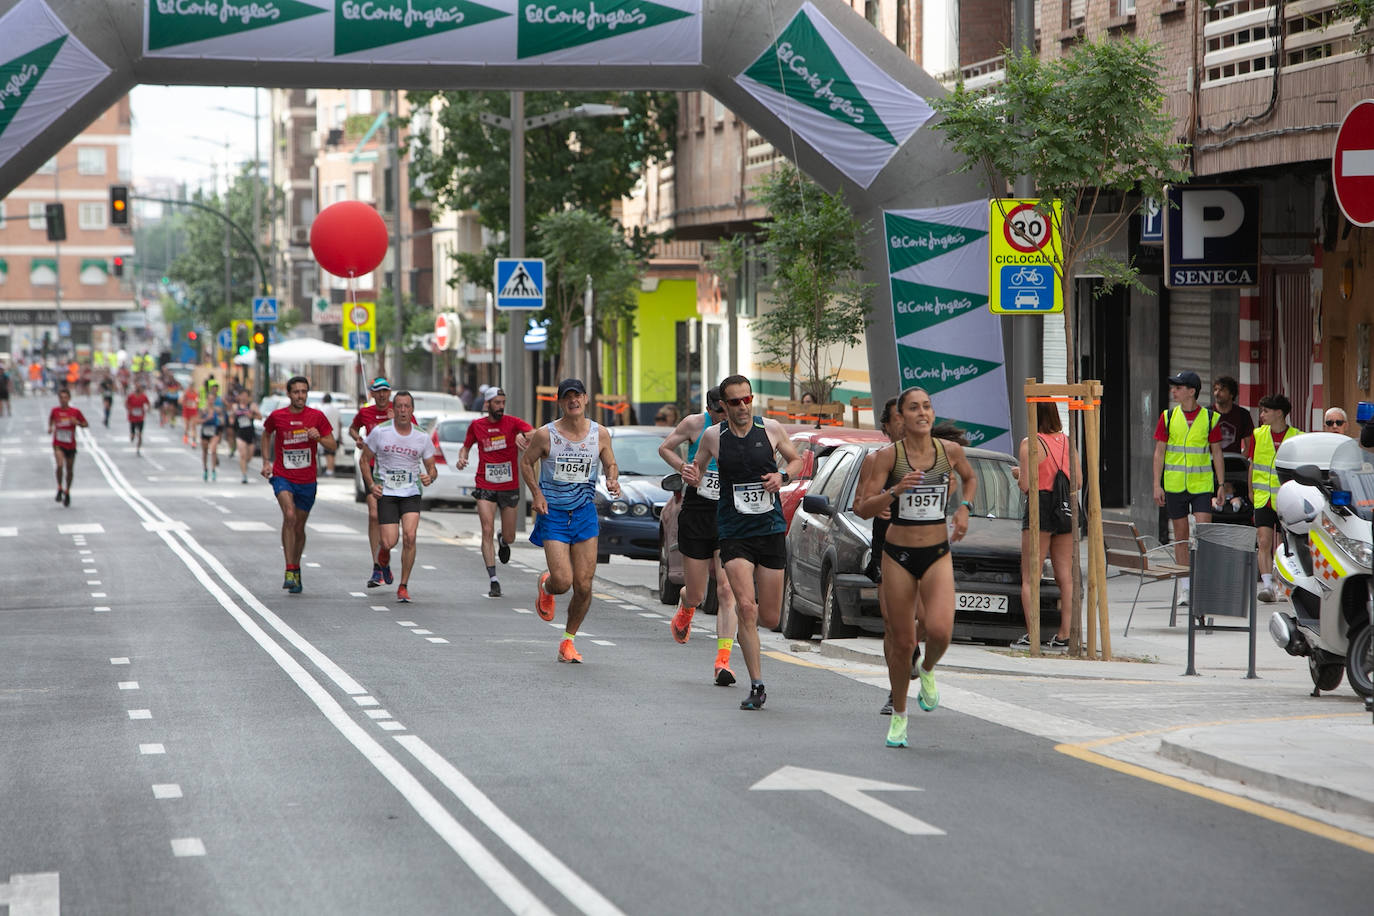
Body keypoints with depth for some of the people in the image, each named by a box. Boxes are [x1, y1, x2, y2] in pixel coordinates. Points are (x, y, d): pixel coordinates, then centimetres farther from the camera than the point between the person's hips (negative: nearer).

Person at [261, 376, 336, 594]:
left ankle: (296, 568, 35)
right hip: (282, 477, -2)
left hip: (307, 480, 2)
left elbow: (332, 445, 2)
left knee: (299, 528, 11)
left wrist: (319, 437, -19)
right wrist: (266, 461, 10)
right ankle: (289, 571, -26)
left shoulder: (316, 417, -2)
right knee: (289, 515, -26)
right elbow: (266, 434, 19)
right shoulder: (276, 416, -2)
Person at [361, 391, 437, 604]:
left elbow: (431, 468, 10)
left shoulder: (422, 437, 1)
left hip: (411, 493, 1)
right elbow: (365, 459, 6)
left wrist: (430, 477, -14)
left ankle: (404, 586, -6)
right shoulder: (380, 432, -4)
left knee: (409, 537, -19)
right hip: (386, 492, -1)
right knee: (390, 542, -13)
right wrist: (371, 485, -8)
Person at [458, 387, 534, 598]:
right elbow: (466, 446, 19)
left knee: (509, 538, 8)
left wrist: (523, 436, -45)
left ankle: (503, 541, 47)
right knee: (487, 532, -14)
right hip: (485, 487, 0)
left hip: (510, 487, 0)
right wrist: (462, 457, -4)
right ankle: (493, 580, -13)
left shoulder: (513, 423, -5)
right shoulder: (476, 426, 3)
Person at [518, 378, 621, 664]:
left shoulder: (600, 434, 1)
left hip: (585, 514, 3)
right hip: (553, 513, -3)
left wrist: (613, 480, -9)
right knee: (563, 581, -14)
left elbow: (610, 464, 14)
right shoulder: (545, 435, -7)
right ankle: (545, 586, 25)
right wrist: (536, 493, -8)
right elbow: (526, 462, 6)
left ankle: (568, 640, 16)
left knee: (584, 585, -2)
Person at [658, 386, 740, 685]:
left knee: (726, 589, -13)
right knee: (695, 595, 7)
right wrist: (687, 471, -7)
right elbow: (665, 448, 9)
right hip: (695, 516, 0)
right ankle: (684, 613, 46)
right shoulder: (695, 424, -4)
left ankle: (722, 661, -12)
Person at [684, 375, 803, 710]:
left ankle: (741, 617, 42)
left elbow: (796, 460, 15)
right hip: (734, 533, -2)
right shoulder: (714, 436, -1)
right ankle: (757, 686, -10)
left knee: (769, 618, 4)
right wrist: (692, 477, -10)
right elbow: (699, 468, 14)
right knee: (746, 607, -17)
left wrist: (783, 475, -7)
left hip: (771, 530, 2)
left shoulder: (771, 429, 1)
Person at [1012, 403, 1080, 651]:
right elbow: (1078, 482, 8)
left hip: (1040, 508, -5)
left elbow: (1026, 484, -13)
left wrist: (1018, 473, 7)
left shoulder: (1030, 444, -9)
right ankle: (1064, 634, 5)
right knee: (1065, 577, 7)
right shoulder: (1067, 442, 7)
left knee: (1030, 577, -1)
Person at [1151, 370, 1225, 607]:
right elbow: (1159, 452, 4)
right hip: (1174, 485, 2)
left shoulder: (1210, 418, 1)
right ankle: (1185, 587, 12)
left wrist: (1221, 485, 1)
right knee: (1180, 536, 6)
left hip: (1202, 484, -1)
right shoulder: (1168, 417, 4)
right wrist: (1157, 485, -3)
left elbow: (1216, 453, 6)